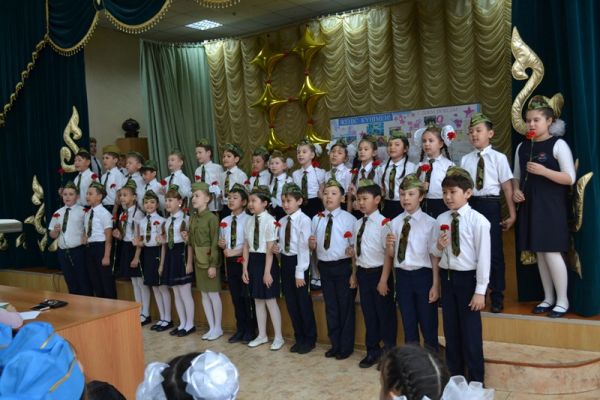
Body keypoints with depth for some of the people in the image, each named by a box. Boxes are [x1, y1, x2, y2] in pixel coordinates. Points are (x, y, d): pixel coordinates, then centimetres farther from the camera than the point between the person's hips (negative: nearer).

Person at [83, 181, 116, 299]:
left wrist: (106, 256, -15)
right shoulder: (87, 213, 10)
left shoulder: (104, 213, -11)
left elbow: (108, 237, -12)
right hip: (89, 248, 7)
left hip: (101, 247, -7)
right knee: (95, 282, 15)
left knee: (107, 282, 1)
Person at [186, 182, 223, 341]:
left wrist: (213, 265, -17)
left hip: (209, 260, -7)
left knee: (213, 294, 2)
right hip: (198, 260, 7)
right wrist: (187, 239, -5)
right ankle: (211, 327, 22)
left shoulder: (212, 218, -13)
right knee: (204, 294, 12)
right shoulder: (193, 218, 9)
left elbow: (215, 243, -15)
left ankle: (218, 328, 15)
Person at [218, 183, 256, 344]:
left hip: (244, 260, -6)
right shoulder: (224, 221, 9)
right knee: (236, 297, 14)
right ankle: (240, 330, 26)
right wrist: (222, 245, -4)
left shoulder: (248, 220, -11)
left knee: (247, 297, 2)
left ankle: (250, 331, 15)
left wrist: (235, 252, -18)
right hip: (230, 261, 6)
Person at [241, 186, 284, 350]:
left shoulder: (269, 221, -15)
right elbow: (246, 246, 9)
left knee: (270, 300, 1)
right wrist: (245, 268, 7)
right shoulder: (249, 221, 6)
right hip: (253, 261, 7)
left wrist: (267, 271, -16)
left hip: (265, 261, -7)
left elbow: (270, 249, -16)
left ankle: (278, 337, 16)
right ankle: (262, 335, 29)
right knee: (258, 300, 15)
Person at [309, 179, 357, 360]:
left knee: (345, 307, 7)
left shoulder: (349, 219, -8)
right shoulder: (316, 219, 6)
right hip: (325, 267, 5)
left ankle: (346, 346, 22)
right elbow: (313, 248, 12)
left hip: (343, 266, -4)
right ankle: (335, 344, 29)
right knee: (330, 307, 14)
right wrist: (312, 243, -10)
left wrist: (354, 274, -13)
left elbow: (355, 249, -9)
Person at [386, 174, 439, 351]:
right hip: (402, 275, 4)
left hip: (423, 275, -4)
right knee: (408, 322, 17)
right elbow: (391, 255, 9)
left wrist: (435, 285, -9)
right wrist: (389, 244, -13)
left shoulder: (430, 223, -9)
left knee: (428, 323, 9)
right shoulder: (395, 222, 3)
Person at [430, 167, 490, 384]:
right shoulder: (441, 219, 3)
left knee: (470, 331, 4)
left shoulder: (478, 220, -12)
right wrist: (438, 246, -12)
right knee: (451, 329, 15)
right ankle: (454, 375, 31)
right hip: (446, 277, 5)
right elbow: (434, 254, 12)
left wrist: (480, 290, -13)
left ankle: (475, 380, 21)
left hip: (468, 278, -5)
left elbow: (483, 256, -13)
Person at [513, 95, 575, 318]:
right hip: (530, 205, 6)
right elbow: (516, 177, 17)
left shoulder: (558, 145, -6)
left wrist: (544, 171, -22)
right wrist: (516, 191, -3)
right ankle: (548, 298, 23)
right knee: (539, 252, 10)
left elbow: (570, 179, -11)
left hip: (551, 206, -5)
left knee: (551, 252, -7)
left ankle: (562, 300, 9)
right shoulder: (522, 148, 10)